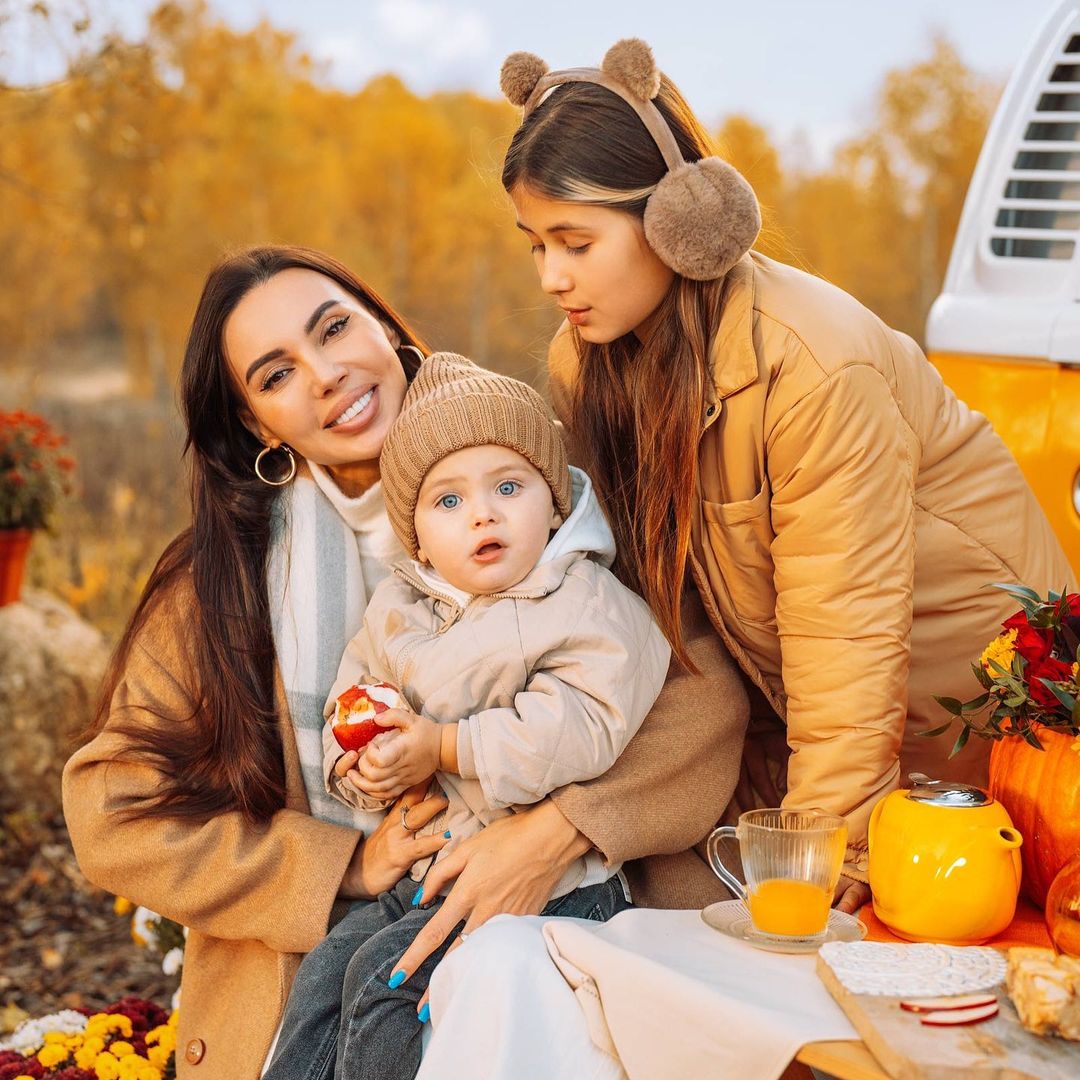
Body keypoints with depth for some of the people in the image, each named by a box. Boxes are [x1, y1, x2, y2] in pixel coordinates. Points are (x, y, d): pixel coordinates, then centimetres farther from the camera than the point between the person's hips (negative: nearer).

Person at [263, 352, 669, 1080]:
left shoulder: (586, 604, -11)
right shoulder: (397, 610, 10)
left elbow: (584, 727, -24)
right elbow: (350, 701, 17)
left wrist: (444, 747, -20)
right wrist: (364, 767, -7)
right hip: (419, 870, 7)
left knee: (382, 974, -16)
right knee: (325, 969, -1)